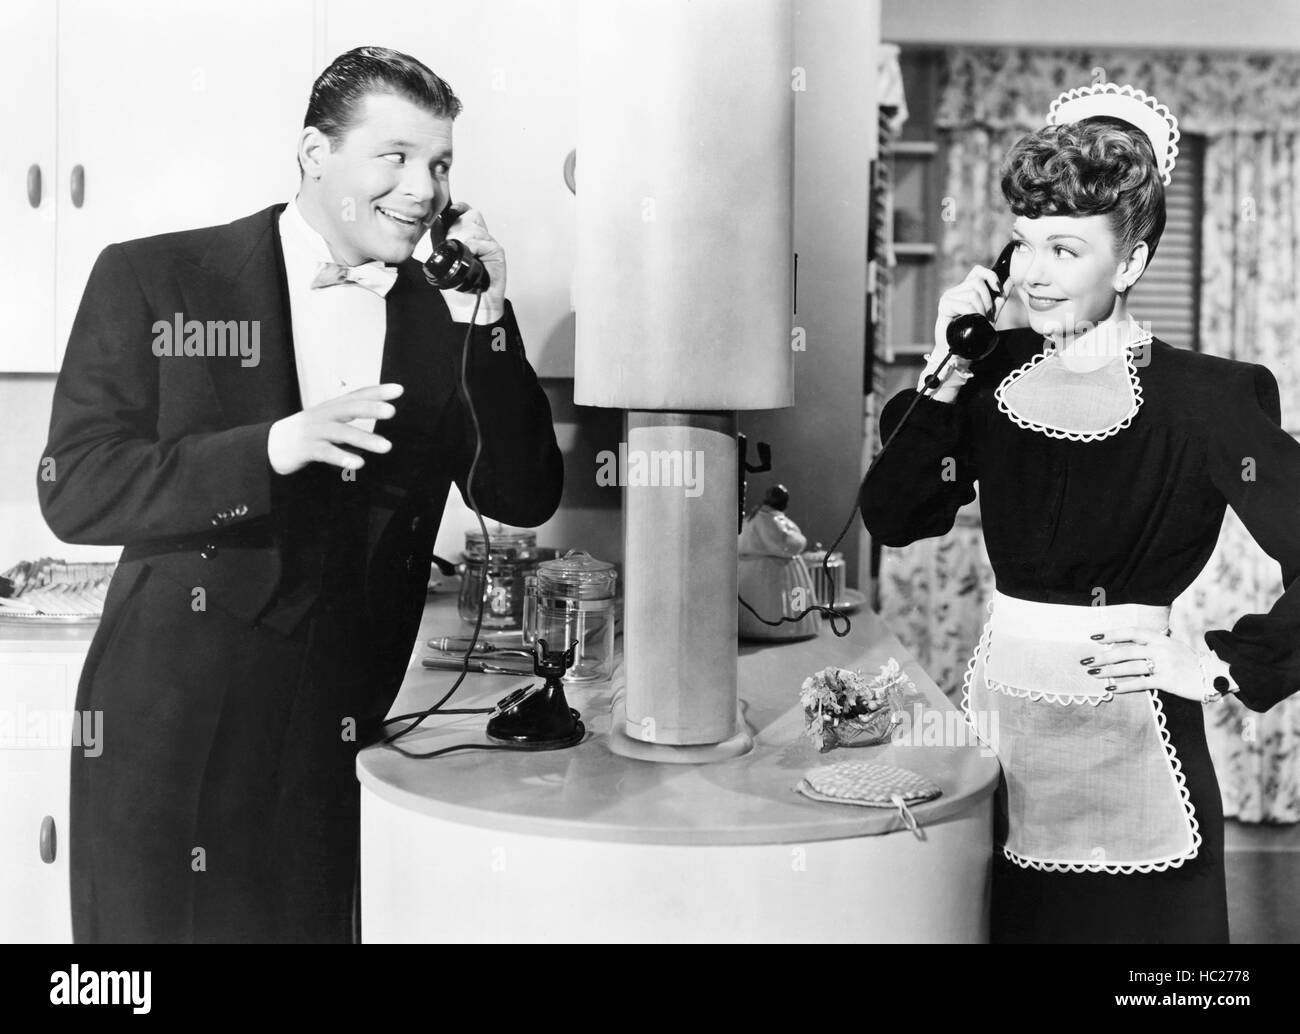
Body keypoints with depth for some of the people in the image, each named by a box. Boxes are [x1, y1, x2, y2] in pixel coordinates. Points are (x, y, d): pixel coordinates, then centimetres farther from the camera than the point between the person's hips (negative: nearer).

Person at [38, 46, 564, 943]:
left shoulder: (443, 315, 5)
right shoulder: (155, 280, -3)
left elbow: (525, 498, 1)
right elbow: (75, 490, -10)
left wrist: (485, 322, -10)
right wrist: (275, 447, -24)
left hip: (347, 749, 2)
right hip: (173, 741, -2)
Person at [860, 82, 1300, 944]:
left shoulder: (1203, 399, -12)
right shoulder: (998, 370, 2)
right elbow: (893, 518, 0)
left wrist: (1223, 665, -9)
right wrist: (948, 372, -7)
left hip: (1127, 741, -4)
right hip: (997, 705, 4)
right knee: (998, 920, 16)